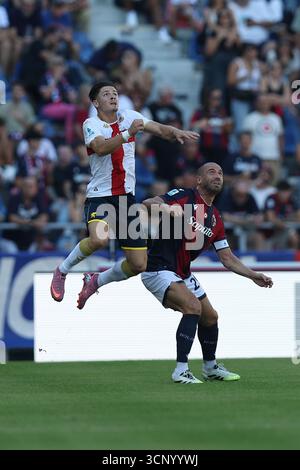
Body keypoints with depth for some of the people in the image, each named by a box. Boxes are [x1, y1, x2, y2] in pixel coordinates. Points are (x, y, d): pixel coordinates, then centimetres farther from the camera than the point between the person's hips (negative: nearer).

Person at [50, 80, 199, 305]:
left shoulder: (129, 117, 7)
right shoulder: (91, 124, -7)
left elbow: (160, 129, 1)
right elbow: (101, 148, -26)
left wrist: (177, 132, -20)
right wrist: (128, 133, -38)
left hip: (127, 197, 5)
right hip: (100, 196, -5)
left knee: (138, 264, 1)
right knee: (99, 238, -35)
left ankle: (96, 282, 27)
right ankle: (62, 270, -9)